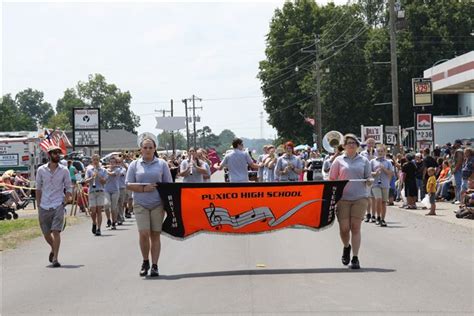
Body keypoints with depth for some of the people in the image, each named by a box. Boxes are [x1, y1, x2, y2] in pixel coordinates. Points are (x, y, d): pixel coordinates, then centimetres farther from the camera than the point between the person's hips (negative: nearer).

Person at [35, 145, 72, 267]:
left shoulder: (64, 170, 2)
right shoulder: (41, 170, 4)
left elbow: (68, 188, 7)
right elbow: (38, 188, 11)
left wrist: (65, 202, -5)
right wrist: (38, 205, 7)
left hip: (58, 206, -2)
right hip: (44, 207, 2)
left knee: (56, 231, -13)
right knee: (46, 233, 9)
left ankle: (55, 258, -10)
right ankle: (53, 249, 38)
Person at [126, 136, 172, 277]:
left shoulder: (162, 164, 7)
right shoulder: (135, 165, 8)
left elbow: (169, 184, 7)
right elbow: (129, 185, 4)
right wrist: (144, 188, -10)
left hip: (158, 204, 0)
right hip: (140, 204, 0)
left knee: (155, 235, 2)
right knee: (144, 233, -11)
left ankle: (154, 265, 9)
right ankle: (145, 261, 10)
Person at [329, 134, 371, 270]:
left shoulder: (364, 161, 11)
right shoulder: (339, 160, 8)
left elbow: (368, 179, 13)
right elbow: (331, 179, 8)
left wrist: (369, 181, -9)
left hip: (360, 197, 0)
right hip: (343, 197, 0)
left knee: (356, 227, -4)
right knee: (344, 228, -3)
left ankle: (355, 258, 1)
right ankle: (346, 247, 28)